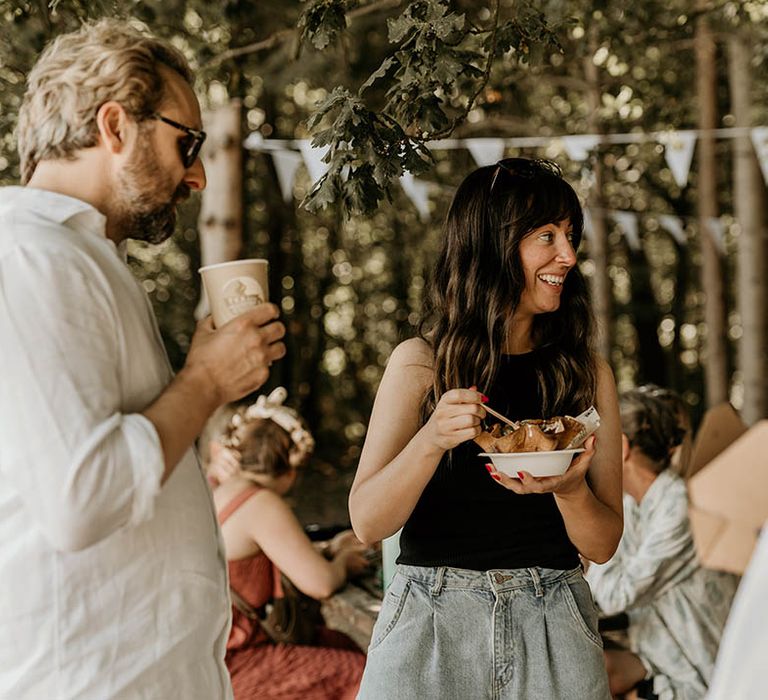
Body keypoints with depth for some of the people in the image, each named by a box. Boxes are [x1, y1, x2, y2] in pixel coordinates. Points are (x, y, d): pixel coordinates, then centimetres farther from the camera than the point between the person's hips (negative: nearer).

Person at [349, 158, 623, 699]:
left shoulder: (586, 372, 1)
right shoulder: (421, 364, -3)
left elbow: (604, 544, 2)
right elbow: (367, 523, -9)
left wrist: (569, 491, -19)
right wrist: (431, 440, -25)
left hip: (551, 630, 2)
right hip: (430, 627, -1)